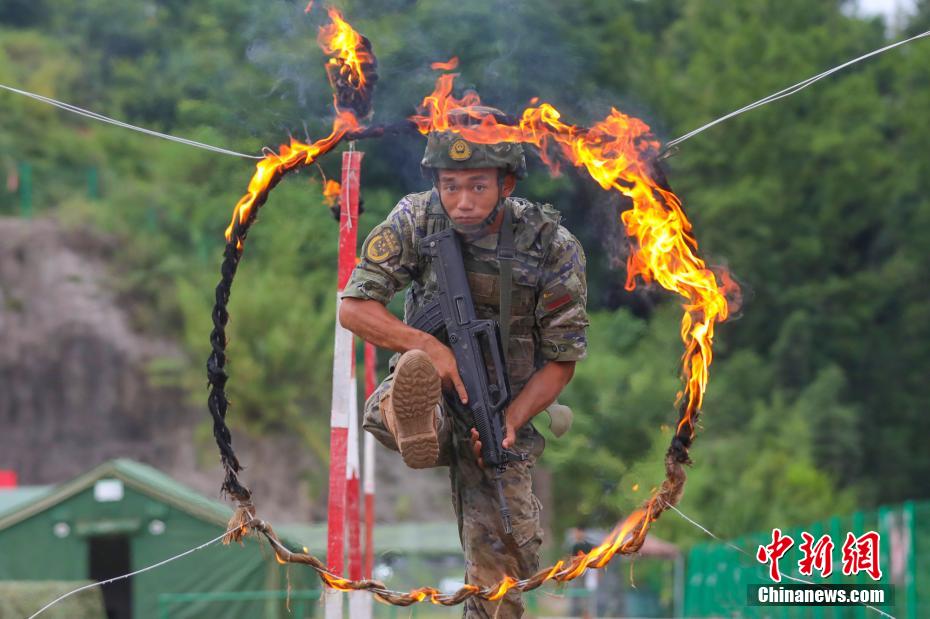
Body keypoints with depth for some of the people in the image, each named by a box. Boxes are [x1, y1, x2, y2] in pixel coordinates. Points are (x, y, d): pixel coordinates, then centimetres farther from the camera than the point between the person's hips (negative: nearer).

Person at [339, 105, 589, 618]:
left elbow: (561, 360, -4)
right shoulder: (414, 221, -9)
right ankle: (419, 434, -67)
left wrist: (510, 421, -21)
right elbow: (352, 308, -8)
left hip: (500, 416, 0)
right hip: (430, 399, 0)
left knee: (500, 567, -11)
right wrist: (427, 347, -24)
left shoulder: (554, 247, -11)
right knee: (412, 370, -37)